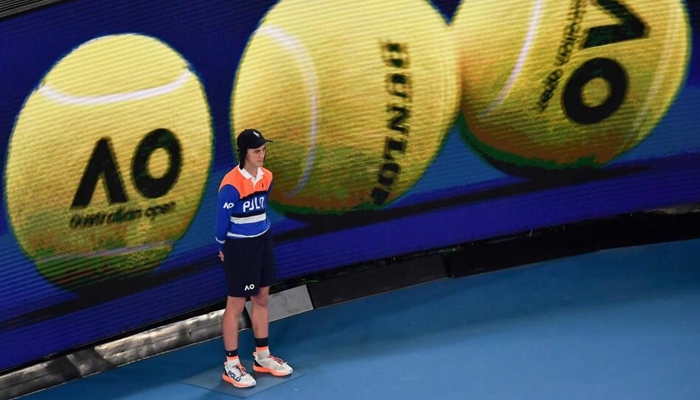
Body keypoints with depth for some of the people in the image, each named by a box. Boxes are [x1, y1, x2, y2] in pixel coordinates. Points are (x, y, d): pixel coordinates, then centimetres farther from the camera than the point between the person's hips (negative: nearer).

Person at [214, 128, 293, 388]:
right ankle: (231, 365, 11)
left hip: (263, 242, 7)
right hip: (239, 248, -7)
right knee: (236, 305, 2)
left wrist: (261, 234, 15)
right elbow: (222, 220, -13)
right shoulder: (231, 184, -23)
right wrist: (223, 248, 0)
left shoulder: (266, 177, 0)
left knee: (262, 299, 15)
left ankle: (262, 356, 28)